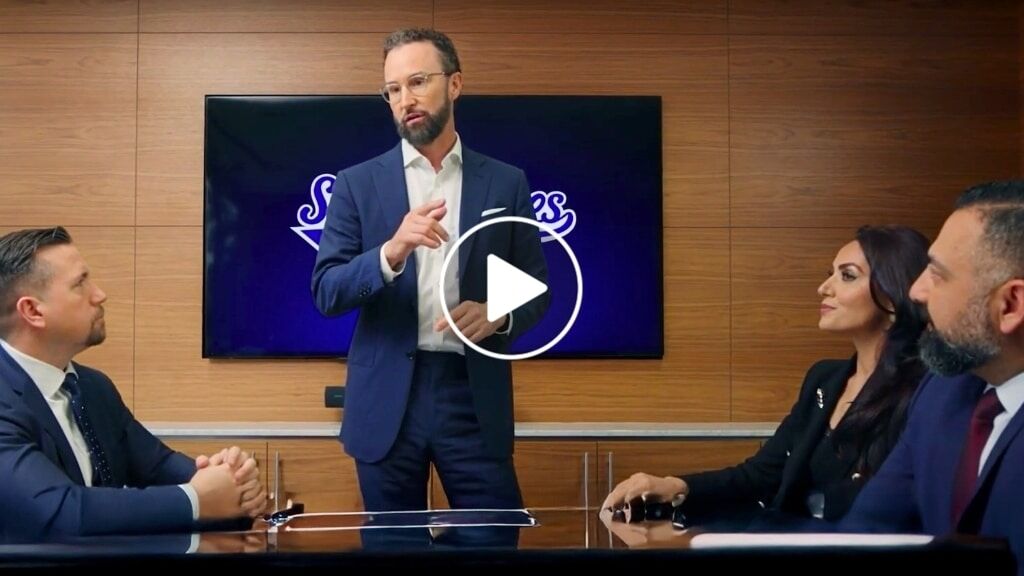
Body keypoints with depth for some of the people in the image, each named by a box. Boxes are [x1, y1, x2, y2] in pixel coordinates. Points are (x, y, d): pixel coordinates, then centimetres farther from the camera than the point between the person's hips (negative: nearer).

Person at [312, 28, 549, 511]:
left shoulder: (506, 183, 6)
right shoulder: (358, 184, 4)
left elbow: (536, 290, 9)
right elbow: (326, 293, -3)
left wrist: (498, 315, -13)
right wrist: (391, 252, -21)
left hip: (475, 398, 0)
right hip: (387, 400, 0)